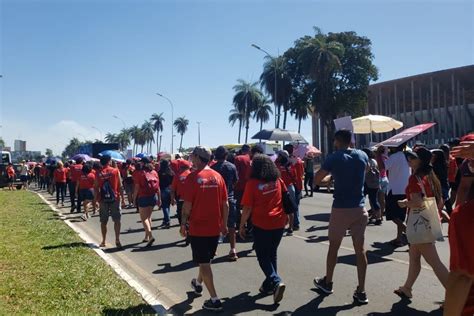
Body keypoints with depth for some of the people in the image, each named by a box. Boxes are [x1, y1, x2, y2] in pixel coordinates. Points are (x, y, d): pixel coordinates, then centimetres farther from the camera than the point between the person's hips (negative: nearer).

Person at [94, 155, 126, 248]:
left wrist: (97, 200, 10)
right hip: (115, 199, -1)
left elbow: (96, 188, 1)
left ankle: (103, 241, 17)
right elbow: (120, 186, -2)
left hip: (103, 200, 2)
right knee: (117, 220, 3)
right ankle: (117, 240, -5)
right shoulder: (115, 171, -3)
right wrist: (123, 199, 3)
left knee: (103, 222, 11)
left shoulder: (98, 174, 0)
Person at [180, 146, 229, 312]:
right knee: (206, 259, 24)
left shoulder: (193, 177, -13)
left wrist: (183, 224, -1)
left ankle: (215, 300, 4)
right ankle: (198, 283, 46)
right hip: (215, 227, 5)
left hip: (198, 227, -5)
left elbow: (187, 205, -13)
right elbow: (225, 204, 2)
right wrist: (224, 224, 11)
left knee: (204, 262, 4)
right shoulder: (218, 176, 0)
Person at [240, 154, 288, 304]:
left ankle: (276, 282, -9)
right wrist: (285, 216, 25)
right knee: (272, 254, 19)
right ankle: (269, 285, 25)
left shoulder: (252, 183, -12)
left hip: (261, 224, -5)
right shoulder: (278, 180, 2)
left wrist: (242, 225, -1)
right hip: (279, 223, 5)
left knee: (263, 256, 9)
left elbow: (247, 208, -11)